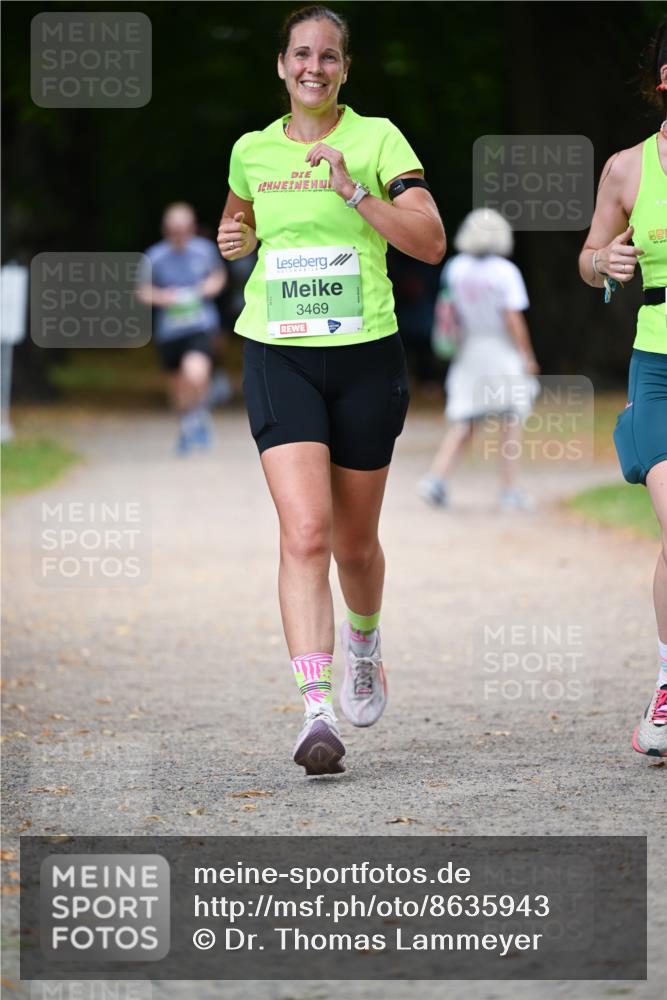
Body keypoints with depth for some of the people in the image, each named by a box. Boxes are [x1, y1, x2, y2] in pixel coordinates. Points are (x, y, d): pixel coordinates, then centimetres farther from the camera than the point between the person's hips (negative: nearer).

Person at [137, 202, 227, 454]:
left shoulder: (205, 250, -3)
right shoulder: (155, 257, -7)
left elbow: (219, 273, 17)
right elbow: (143, 291, 5)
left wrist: (214, 284, -4)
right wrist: (159, 296, -15)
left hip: (200, 325, -2)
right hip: (168, 329, 2)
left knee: (195, 375, -27)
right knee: (177, 384, 16)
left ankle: (196, 413, 4)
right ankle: (187, 426, 46)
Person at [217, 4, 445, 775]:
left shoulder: (377, 139, -2)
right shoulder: (251, 151, 8)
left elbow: (431, 243, -11)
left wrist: (354, 191, -20)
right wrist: (233, 240, 7)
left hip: (365, 355, -1)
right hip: (278, 356, 1)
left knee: (354, 541, 11)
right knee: (305, 532, -17)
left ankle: (363, 643, 45)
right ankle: (317, 713, -22)